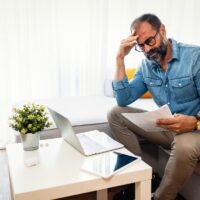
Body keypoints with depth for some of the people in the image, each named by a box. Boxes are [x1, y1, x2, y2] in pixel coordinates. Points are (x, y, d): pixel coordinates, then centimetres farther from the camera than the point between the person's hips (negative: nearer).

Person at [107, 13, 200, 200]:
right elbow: (123, 100, -4)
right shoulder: (146, 65, 4)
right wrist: (120, 58, -8)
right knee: (115, 114, -6)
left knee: (185, 146, -39)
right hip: (166, 127, 5)